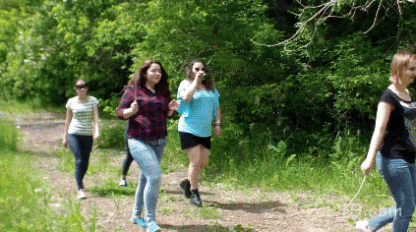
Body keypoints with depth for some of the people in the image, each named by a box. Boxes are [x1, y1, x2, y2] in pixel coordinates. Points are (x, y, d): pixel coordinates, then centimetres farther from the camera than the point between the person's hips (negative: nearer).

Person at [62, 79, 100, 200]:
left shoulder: (92, 100, 3)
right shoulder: (71, 102, 3)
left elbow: (95, 117, -5)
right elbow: (68, 120, 11)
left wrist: (97, 131, -21)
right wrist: (65, 137, 11)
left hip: (88, 135, 1)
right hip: (74, 134, -1)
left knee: (85, 163, 8)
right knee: (79, 161, -14)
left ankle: (80, 180, 38)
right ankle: (80, 189, -12)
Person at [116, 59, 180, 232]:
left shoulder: (163, 92, 12)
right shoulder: (133, 89, -3)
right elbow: (120, 112, -2)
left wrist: (171, 109, -1)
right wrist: (131, 111, -24)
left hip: (160, 142, 6)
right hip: (139, 141, -6)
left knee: (145, 178, 14)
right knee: (154, 177, -19)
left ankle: (136, 215, 31)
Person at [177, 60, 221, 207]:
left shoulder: (210, 87, 15)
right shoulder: (186, 84, -2)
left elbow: (216, 106, 20)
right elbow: (186, 97, -24)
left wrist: (218, 123, 9)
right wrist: (196, 81, -17)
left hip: (205, 131, 6)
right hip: (189, 129, -6)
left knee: (204, 163, 6)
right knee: (195, 162, -10)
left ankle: (187, 182, 30)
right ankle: (194, 193, 4)